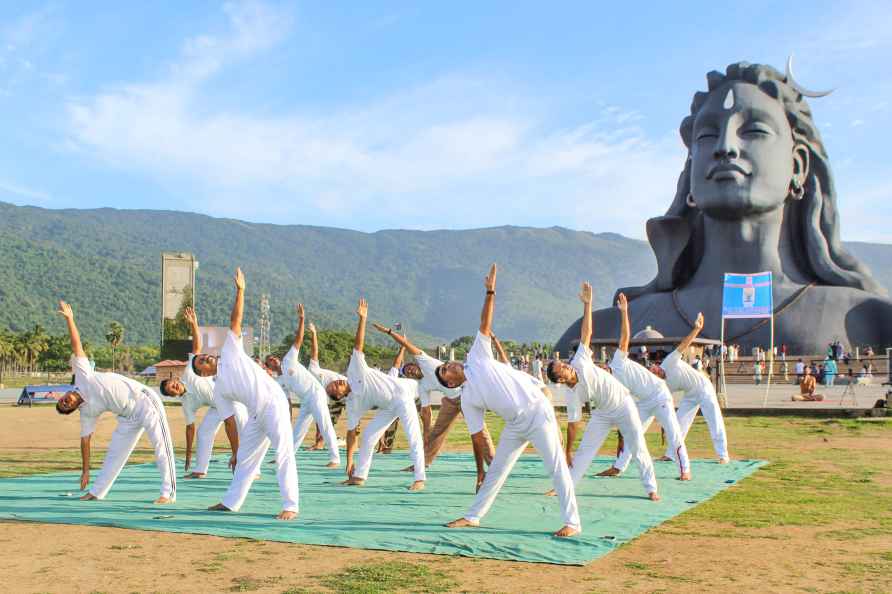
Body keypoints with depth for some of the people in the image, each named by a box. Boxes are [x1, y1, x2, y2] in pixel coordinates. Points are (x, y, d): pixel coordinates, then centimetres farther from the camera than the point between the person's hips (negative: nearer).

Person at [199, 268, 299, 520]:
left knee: (284, 454, -12)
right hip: (256, 414, 6)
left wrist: (240, 291, 1)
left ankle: (290, 506, -11)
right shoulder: (218, 391, 16)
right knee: (245, 458, 16)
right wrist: (234, 451, 14)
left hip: (273, 402, -6)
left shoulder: (230, 351, 10)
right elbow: (230, 422, 16)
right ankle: (230, 502, 32)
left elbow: (235, 321, 6)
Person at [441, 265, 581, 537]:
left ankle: (572, 522, -6)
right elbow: (477, 437, 8)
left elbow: (485, 325, -2)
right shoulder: (467, 399, 6)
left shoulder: (477, 356, 3)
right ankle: (472, 517, 28)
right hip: (515, 424, 5)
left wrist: (490, 292, -9)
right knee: (496, 470, 14)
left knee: (557, 466, -8)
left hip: (537, 410, -4)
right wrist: (479, 471, 7)